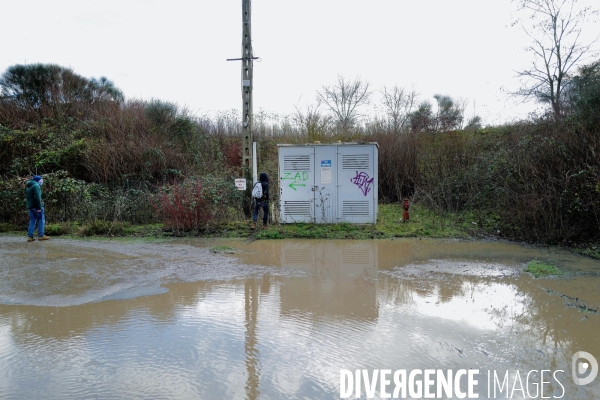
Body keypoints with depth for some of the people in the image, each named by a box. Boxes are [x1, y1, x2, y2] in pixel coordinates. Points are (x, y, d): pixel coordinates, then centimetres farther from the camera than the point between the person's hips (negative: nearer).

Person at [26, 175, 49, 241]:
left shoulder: (28, 187, 19)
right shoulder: (36, 186, -11)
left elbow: (28, 197, 20)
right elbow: (37, 197, -20)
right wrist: (39, 207, -19)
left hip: (30, 206, 8)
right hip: (36, 206, -8)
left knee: (32, 221, 9)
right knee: (41, 220, -1)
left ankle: (30, 236, 6)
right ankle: (41, 235, -1)